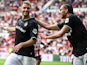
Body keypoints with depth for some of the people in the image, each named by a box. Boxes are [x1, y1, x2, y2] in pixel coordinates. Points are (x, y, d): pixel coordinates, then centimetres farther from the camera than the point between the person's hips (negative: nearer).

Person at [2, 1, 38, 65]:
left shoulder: (32, 23, -13)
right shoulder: (19, 19, 10)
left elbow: (34, 40, -20)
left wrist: (21, 45, -31)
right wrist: (6, 28, 48)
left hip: (28, 55, -6)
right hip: (15, 53, 6)